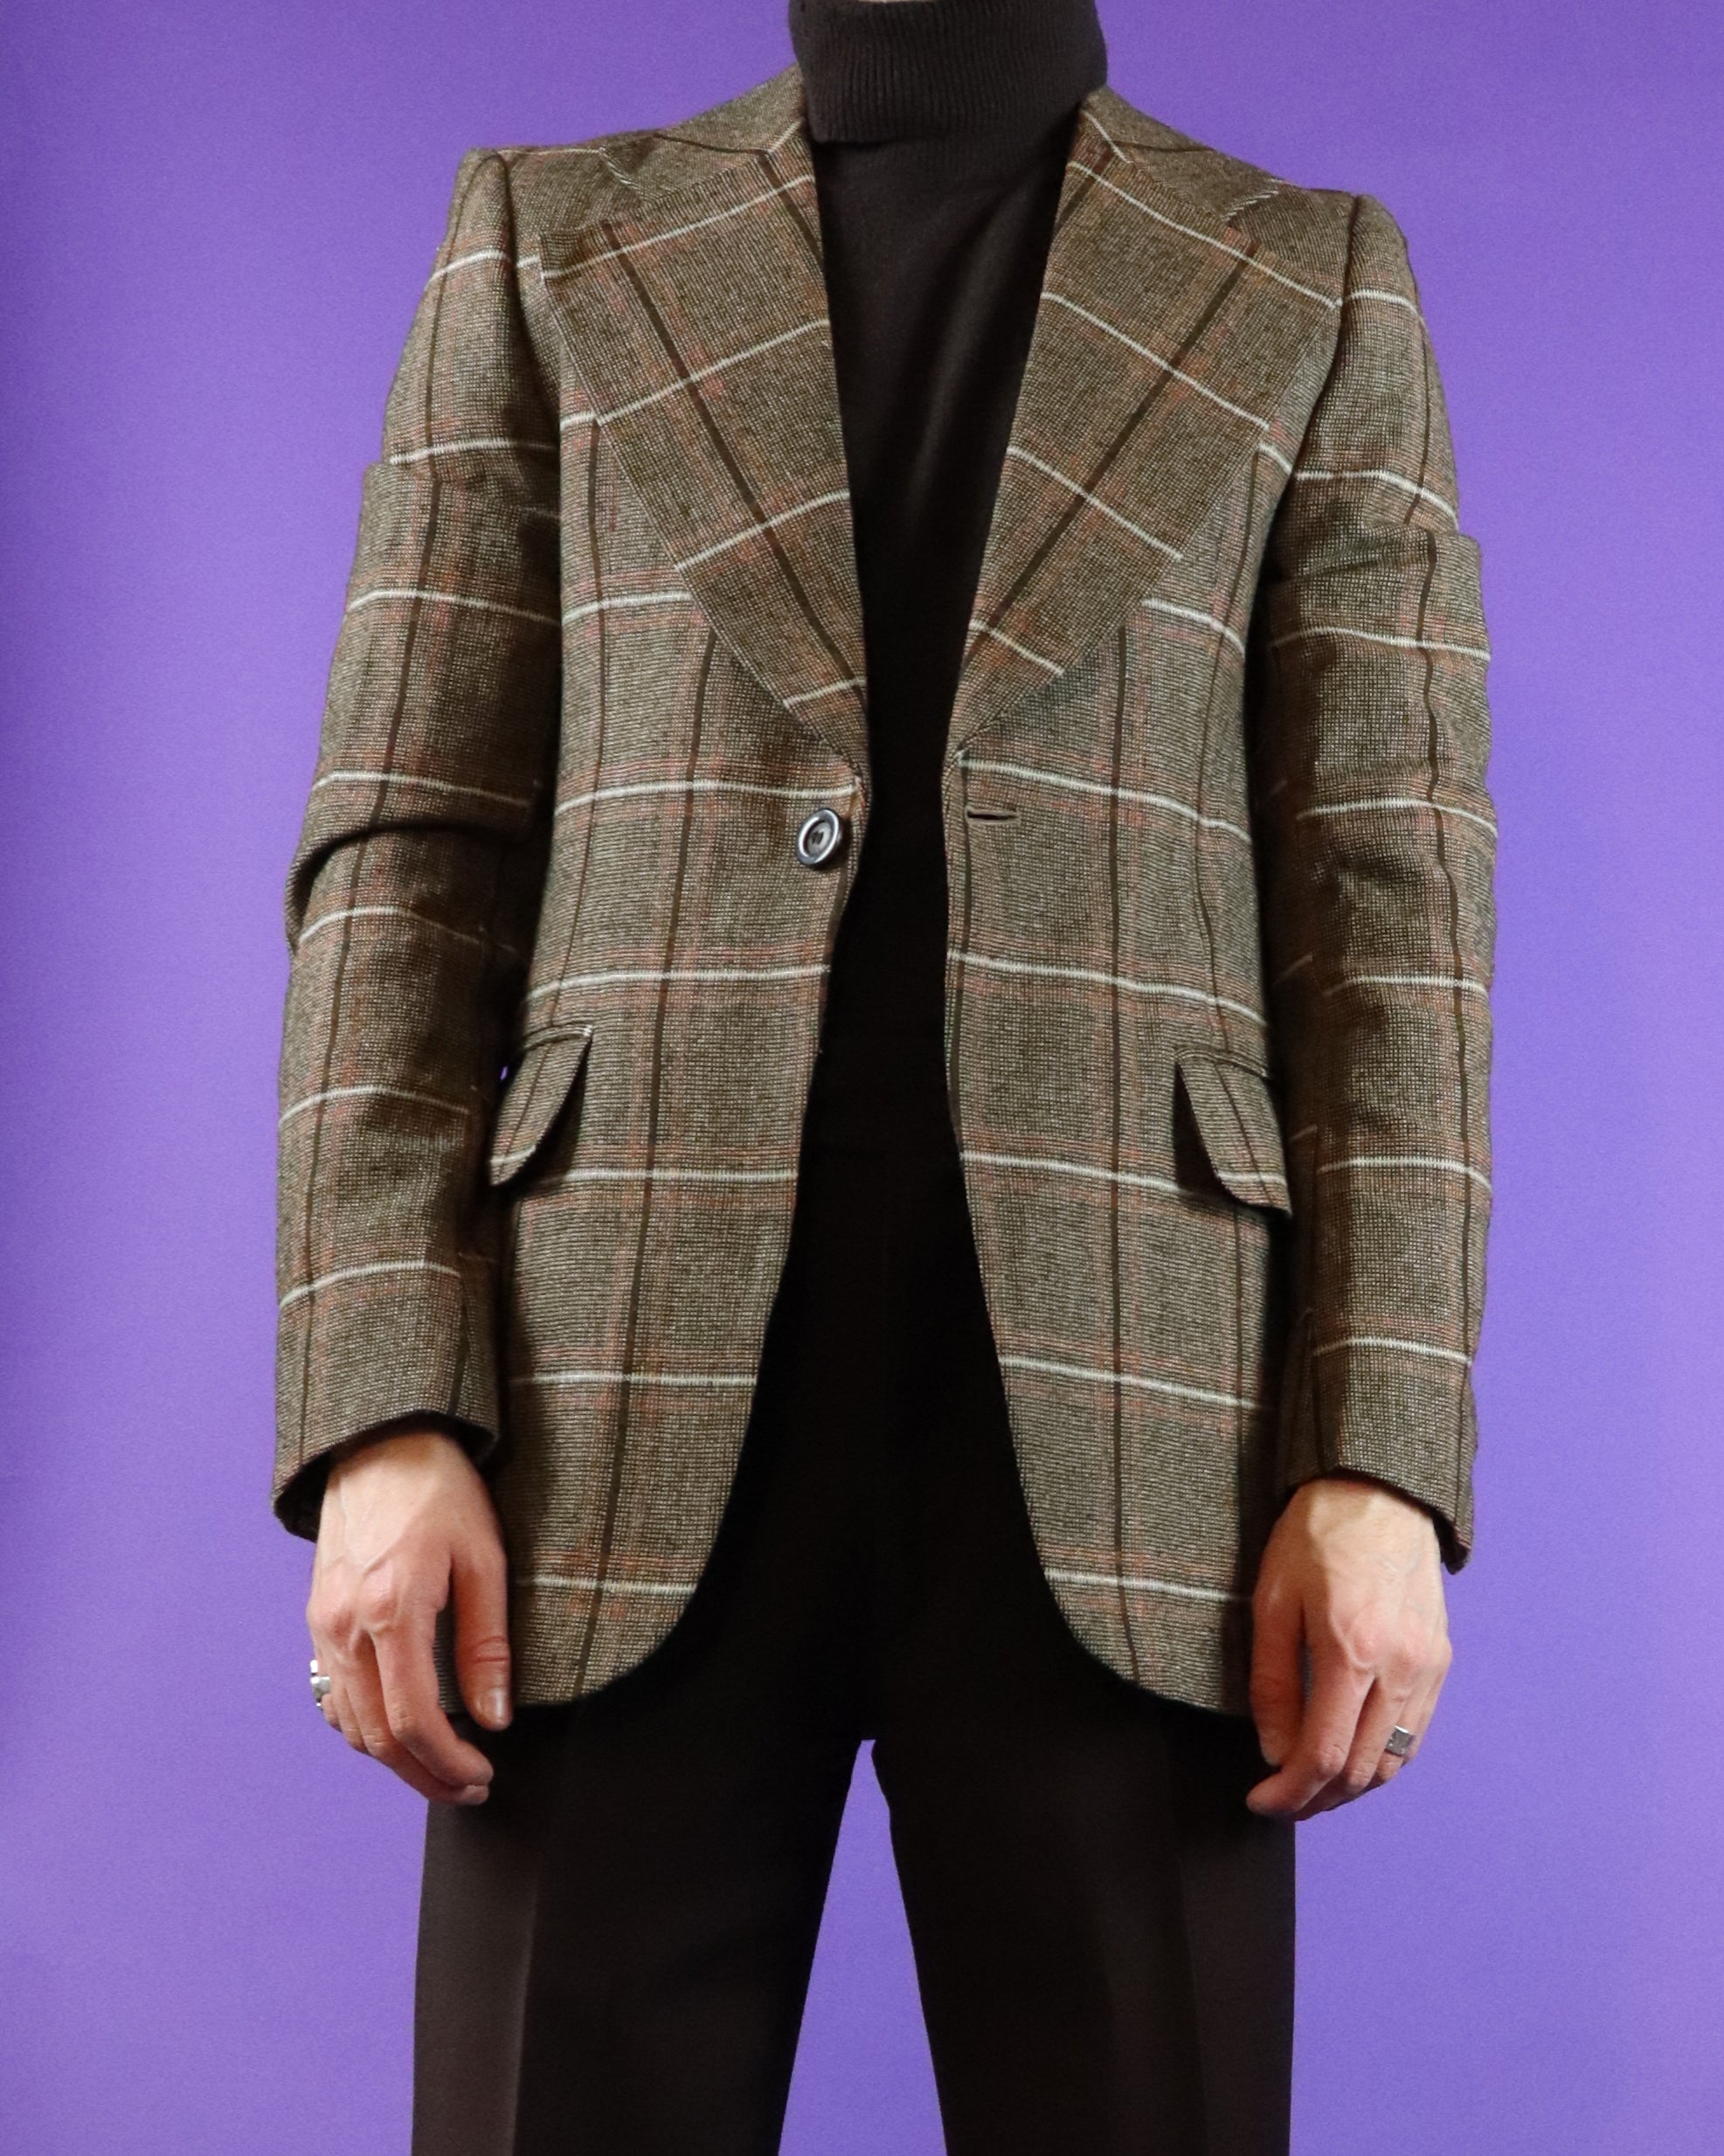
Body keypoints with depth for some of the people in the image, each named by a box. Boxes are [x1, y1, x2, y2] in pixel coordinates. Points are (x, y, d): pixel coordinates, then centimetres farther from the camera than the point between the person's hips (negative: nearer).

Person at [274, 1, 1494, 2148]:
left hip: (1109, 1396, 0)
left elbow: (1388, 902, 5)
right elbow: (410, 855, 6)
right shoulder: (551, 241, 14)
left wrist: (1381, 1464, -6)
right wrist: (386, 1417, -6)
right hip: (639, 1399, 1)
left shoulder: (1311, 284, 13)